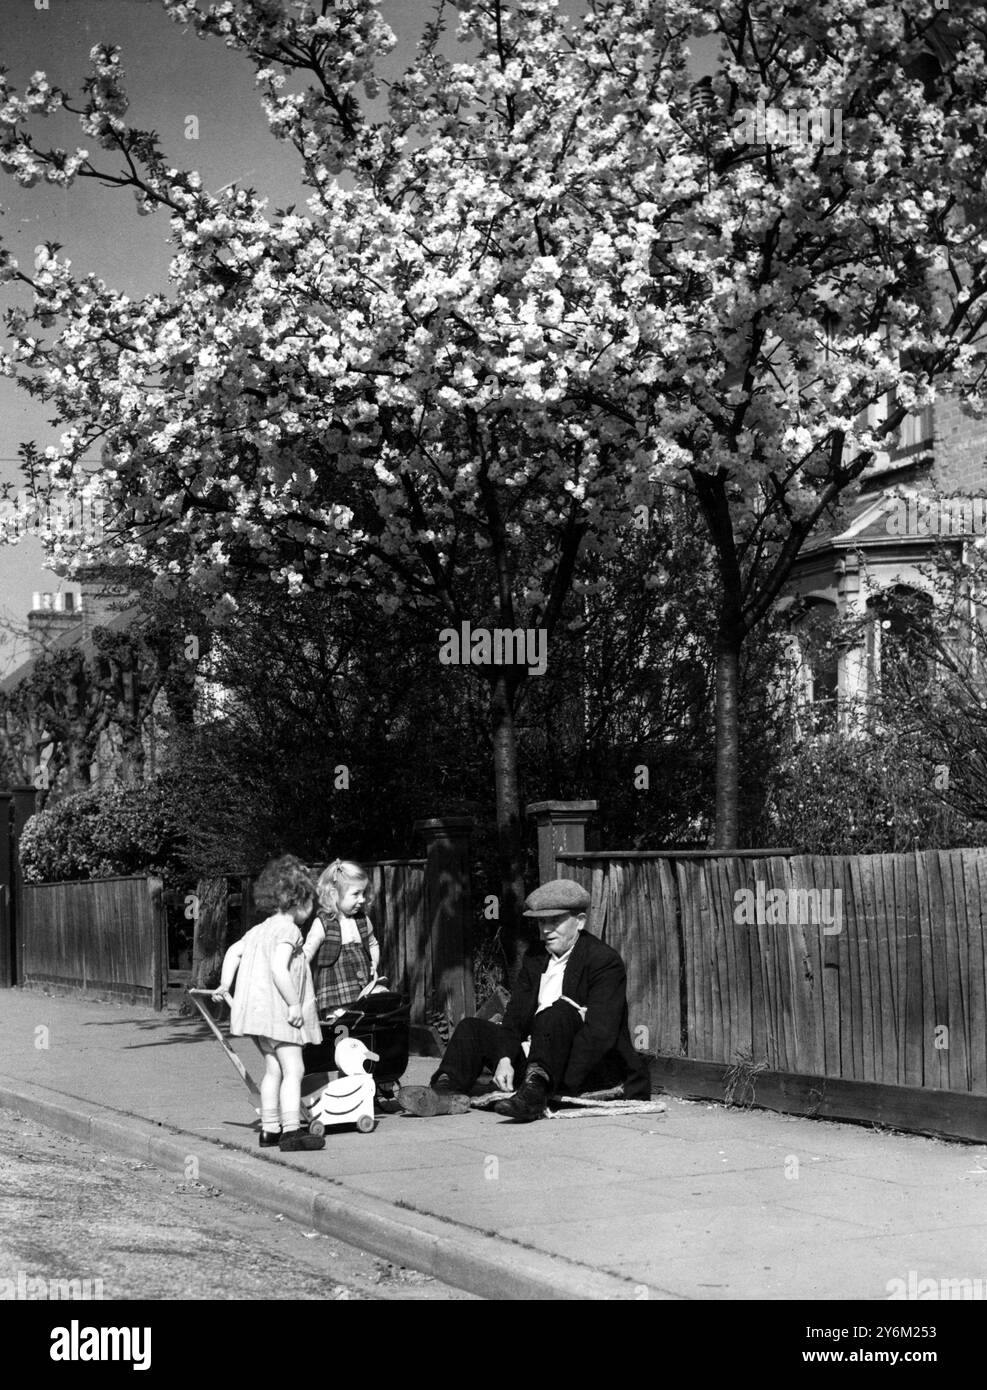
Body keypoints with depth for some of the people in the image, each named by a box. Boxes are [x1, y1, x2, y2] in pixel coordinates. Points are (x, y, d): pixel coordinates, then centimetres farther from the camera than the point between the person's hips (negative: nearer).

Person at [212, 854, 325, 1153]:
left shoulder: (261, 928, 16)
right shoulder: (289, 930, -13)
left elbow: (234, 951, 19)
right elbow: (278, 969, -23)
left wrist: (225, 985, 18)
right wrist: (294, 1004, -19)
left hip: (257, 1010, 9)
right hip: (278, 1010, -9)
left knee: (273, 1069, 15)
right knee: (293, 1069, -10)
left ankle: (270, 1129, 19)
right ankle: (291, 1130, -16)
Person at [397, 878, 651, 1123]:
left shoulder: (605, 961, -9)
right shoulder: (535, 959, 15)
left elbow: (599, 1033, -20)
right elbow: (514, 1018, 7)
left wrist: (557, 1085, -28)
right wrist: (505, 1059, -14)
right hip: (533, 1055, 7)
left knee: (559, 1011, -33)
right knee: (472, 1028, -1)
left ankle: (534, 1094, -51)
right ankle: (447, 1090, -24)